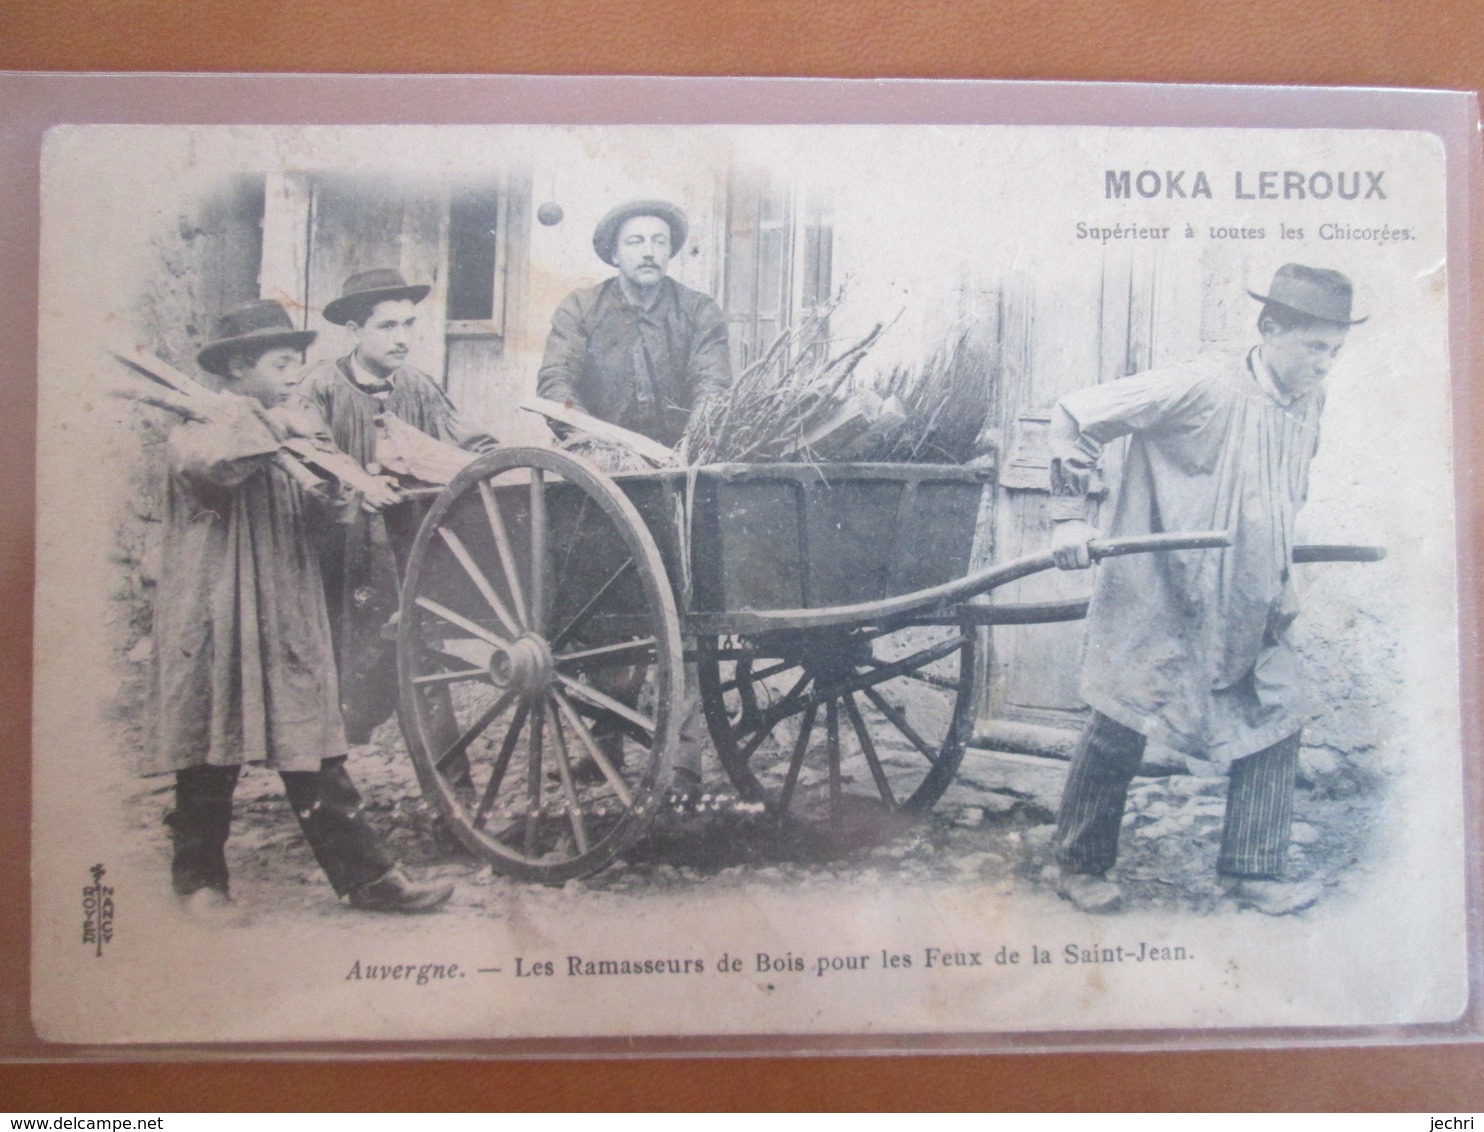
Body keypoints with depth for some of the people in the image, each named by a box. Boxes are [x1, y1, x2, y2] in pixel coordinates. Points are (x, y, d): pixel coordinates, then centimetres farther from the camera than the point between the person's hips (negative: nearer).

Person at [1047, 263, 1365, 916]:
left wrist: (1282, 581, 22)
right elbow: (1076, 417, -17)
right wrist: (1069, 517, -20)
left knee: (1275, 722, 3)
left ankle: (1252, 873, 17)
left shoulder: (1309, 404, 5)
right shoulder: (1204, 387, -19)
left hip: (1251, 606, 7)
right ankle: (1080, 867, 18)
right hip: (1160, 597, -7)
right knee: (1121, 727, 2)